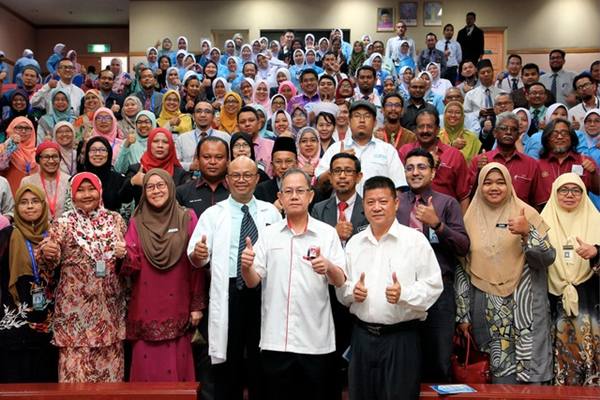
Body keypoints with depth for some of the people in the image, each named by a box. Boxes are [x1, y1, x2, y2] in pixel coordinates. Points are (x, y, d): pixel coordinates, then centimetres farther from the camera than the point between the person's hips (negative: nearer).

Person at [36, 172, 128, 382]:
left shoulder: (115, 220, 7)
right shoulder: (63, 223, 1)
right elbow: (50, 264, -4)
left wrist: (125, 253, -10)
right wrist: (45, 252, -25)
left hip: (109, 306, 2)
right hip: (75, 307, -2)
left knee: (110, 361, 9)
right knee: (75, 365, -1)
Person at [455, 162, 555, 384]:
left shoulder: (527, 214, -1)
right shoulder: (471, 218, 5)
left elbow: (548, 258, -7)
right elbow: (461, 268, 7)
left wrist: (527, 232, -24)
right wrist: (462, 314, 6)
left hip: (522, 309, -1)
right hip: (485, 310, 2)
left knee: (525, 370, -1)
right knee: (498, 368, 5)